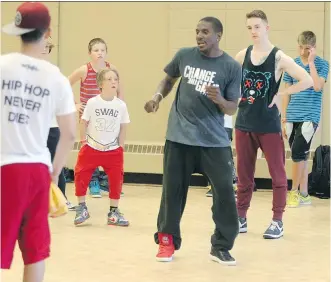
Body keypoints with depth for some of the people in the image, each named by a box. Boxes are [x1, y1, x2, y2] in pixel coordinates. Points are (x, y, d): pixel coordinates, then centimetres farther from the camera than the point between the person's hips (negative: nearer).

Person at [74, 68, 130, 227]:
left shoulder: (121, 105, -5)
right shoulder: (92, 102, -10)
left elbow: (123, 128, 2)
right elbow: (84, 123, -1)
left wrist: (120, 148, 1)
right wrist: (84, 143, -2)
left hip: (113, 150, 1)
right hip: (92, 148, -1)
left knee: (116, 178, -2)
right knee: (81, 175, -4)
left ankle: (114, 212, 12)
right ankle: (82, 208, 14)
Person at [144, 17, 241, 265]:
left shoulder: (232, 67, -6)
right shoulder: (184, 56, 1)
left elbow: (232, 109, -3)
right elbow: (169, 78, 21)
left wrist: (219, 100, -24)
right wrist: (158, 97, 3)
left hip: (214, 140, -1)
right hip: (179, 136, 1)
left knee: (225, 191, -4)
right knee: (173, 189, 6)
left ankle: (221, 247, 9)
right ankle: (167, 241, 22)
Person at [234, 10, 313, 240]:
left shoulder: (279, 57, -10)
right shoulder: (243, 55, 4)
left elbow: (307, 81, -16)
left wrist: (281, 94, -14)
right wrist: (237, 94, 4)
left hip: (269, 124, -4)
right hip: (244, 122, 4)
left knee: (277, 173, 2)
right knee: (244, 174, 10)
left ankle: (278, 221, 8)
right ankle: (241, 218, 18)